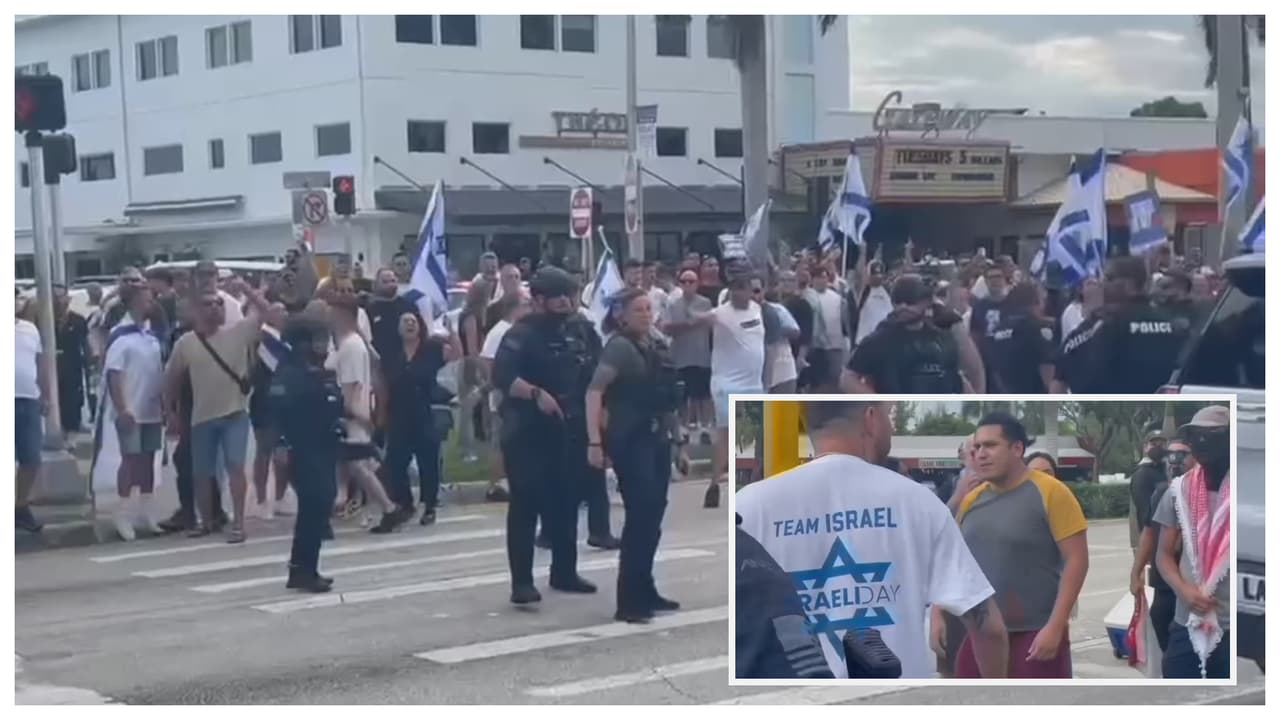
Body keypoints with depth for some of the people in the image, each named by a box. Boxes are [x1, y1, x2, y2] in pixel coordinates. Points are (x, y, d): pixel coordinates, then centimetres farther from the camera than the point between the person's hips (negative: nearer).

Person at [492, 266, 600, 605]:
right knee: (526, 505, -6)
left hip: (570, 431, 6)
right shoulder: (522, 333, -11)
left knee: (566, 503, 13)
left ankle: (564, 572, 24)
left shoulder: (581, 329, 8)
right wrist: (536, 394, -32)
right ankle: (522, 581, -5)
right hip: (529, 432, -6)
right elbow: (502, 376, -23)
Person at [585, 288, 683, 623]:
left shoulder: (658, 347, 12)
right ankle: (628, 601, -9)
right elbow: (594, 393, -19)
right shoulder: (619, 346, -11)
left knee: (654, 515, 11)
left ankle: (644, 590, 23)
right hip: (630, 440, -8)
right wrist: (594, 441, -26)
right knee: (640, 514, -11)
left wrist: (676, 436, 17)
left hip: (658, 438, 8)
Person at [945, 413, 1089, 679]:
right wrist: (938, 616, 5)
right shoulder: (971, 500, 8)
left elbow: (1076, 560, -13)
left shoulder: (1050, 493, -10)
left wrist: (1055, 626, -18)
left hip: (1035, 634, -6)